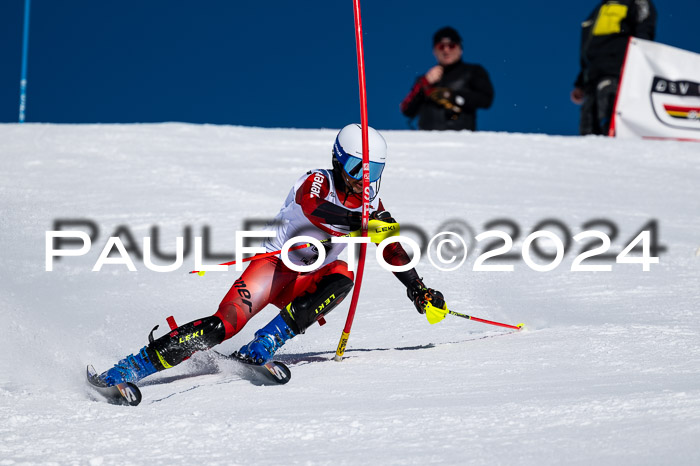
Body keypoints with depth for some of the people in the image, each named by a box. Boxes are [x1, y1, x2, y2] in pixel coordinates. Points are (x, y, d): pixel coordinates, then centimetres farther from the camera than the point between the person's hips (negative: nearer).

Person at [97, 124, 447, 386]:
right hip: (274, 266, -5)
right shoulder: (317, 182, -10)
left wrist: (419, 290, 10)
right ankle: (123, 371, -27)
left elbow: (394, 250, 18)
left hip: (307, 284, 5)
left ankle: (262, 348, -30)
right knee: (224, 323, -26)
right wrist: (362, 225, -45)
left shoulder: (369, 203, 8)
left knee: (341, 275, -29)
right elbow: (314, 207, -33)